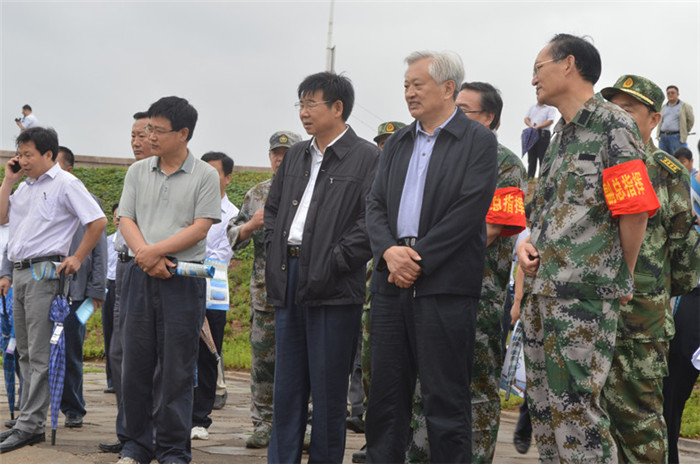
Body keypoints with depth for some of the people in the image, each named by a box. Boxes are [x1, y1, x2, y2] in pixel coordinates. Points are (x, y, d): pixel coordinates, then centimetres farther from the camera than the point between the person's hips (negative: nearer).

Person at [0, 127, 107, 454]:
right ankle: (28, 418, 17)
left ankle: (30, 425, -10)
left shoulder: (65, 184, -6)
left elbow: (98, 221, -9)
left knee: (40, 353, -9)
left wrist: (78, 259, -10)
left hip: (45, 273, -9)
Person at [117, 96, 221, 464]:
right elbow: (126, 220, 6)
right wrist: (144, 255, -11)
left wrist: (156, 250, -14)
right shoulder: (138, 172, 12)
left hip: (183, 279, -4)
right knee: (135, 362, 6)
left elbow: (200, 228, -7)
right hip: (140, 276, 4)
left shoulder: (205, 175, 0)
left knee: (176, 368, -1)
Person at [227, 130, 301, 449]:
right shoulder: (256, 195, 14)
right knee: (263, 360, 2)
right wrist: (252, 224, -5)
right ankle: (263, 423, 9)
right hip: (265, 289, 3)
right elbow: (233, 237, 14)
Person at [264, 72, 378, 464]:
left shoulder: (368, 158, -5)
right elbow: (273, 210, 24)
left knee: (328, 391, -1)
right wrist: (276, 257, 10)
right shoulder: (296, 156, 18)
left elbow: (372, 221, -13)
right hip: (289, 284, 7)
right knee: (287, 387, 10)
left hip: (333, 288, -7)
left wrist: (333, 263, -16)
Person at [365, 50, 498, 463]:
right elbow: (376, 205, 12)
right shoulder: (397, 144, 19)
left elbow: (469, 211, -11)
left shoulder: (479, 141, -1)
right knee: (386, 394, 8)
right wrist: (389, 250, -8)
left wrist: (418, 259, -14)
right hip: (392, 282, 6)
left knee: (446, 399, -3)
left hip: (445, 286, -6)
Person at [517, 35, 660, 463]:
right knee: (544, 408, 12)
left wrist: (622, 278, -2)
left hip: (583, 297, -9)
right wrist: (528, 243, 8)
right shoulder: (562, 133, 19)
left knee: (576, 411, -10)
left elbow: (635, 211, -11)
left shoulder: (613, 126, -8)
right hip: (542, 292, 9)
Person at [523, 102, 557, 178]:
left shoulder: (550, 108, 0)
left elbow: (550, 121, -11)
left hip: (543, 134, -5)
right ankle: (530, 177, 11)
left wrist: (538, 127, -20)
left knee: (543, 158, -6)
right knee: (531, 159, 7)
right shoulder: (532, 107, 19)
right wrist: (530, 125, -8)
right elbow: (526, 118, 14)